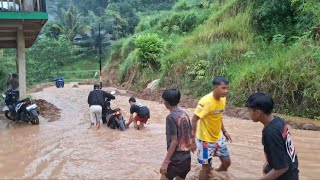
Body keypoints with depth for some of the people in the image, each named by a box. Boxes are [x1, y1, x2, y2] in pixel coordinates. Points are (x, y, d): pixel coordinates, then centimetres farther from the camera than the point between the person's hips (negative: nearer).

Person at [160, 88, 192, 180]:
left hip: (176, 158, -8)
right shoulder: (185, 114, 5)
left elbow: (174, 142, -21)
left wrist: (165, 162, -18)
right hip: (187, 156, 8)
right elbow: (190, 135, 11)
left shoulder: (171, 117, -18)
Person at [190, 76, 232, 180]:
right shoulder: (206, 101, -27)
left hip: (218, 137, 7)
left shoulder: (223, 99, -3)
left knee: (226, 162, 15)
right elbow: (194, 119, -24)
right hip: (205, 139, -7)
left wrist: (224, 131, 15)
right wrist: (193, 140, -25)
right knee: (207, 167, 4)